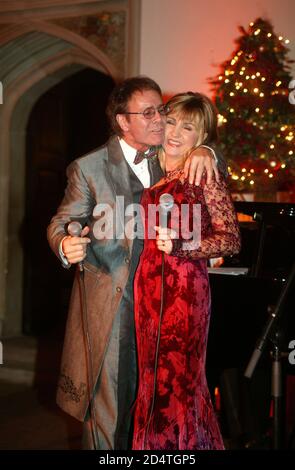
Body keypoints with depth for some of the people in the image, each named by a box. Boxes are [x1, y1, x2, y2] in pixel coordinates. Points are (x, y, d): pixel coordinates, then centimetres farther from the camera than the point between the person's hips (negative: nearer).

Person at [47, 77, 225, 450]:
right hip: (109, 304, -4)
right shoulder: (89, 168, -6)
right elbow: (61, 222, -3)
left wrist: (204, 152, -11)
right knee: (108, 400, 1)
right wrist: (67, 245, -28)